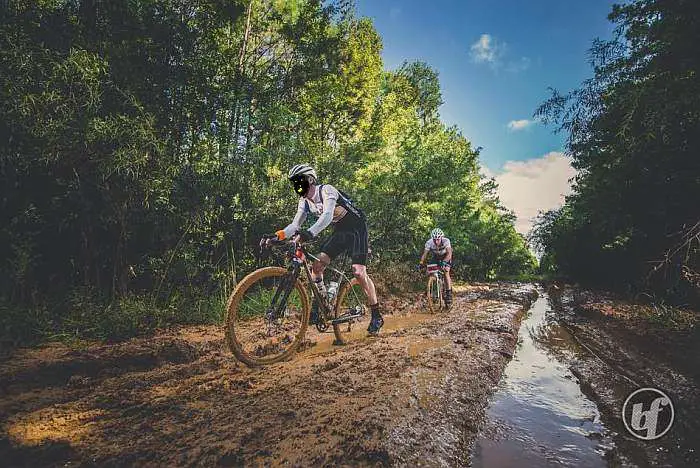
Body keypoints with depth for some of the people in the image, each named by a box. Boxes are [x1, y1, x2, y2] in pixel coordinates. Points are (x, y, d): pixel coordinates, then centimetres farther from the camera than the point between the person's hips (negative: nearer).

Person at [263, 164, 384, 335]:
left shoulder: (326, 190, -23)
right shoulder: (305, 202, 1)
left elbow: (327, 215, -40)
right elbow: (295, 225, -5)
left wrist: (310, 233, -55)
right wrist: (278, 235, -24)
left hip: (357, 230, -7)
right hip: (339, 232, 7)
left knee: (359, 273, -18)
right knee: (317, 264, -9)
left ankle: (376, 316, -4)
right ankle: (318, 306, 5)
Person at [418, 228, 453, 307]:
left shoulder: (446, 241, -34)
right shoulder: (429, 243, -28)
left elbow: (449, 254, -42)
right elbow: (424, 254, -28)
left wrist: (444, 262, -58)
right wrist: (421, 263, -45)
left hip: (446, 258, -3)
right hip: (436, 257, 3)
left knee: (446, 272, -21)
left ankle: (449, 293, -16)